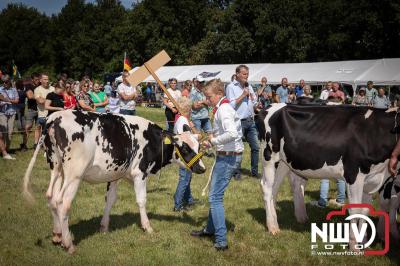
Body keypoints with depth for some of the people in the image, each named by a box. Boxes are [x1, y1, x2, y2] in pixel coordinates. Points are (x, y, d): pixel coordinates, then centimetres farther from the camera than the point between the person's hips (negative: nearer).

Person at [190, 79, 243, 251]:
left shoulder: (223, 109, -18)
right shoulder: (222, 107, 13)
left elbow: (232, 134, -32)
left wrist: (214, 140, -18)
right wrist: (211, 142, 9)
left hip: (228, 156, -10)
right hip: (226, 155, 10)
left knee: (215, 197, -7)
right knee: (215, 193, 22)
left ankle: (221, 241, -4)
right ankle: (210, 229, 37)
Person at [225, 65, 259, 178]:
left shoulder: (248, 86, 15)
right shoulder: (231, 87, -5)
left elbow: (255, 102, 20)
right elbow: (231, 105, -13)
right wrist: (243, 95, -10)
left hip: (250, 121, 6)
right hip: (238, 122, -6)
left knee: (255, 147, 5)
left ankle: (255, 171, 15)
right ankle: (237, 172, 12)